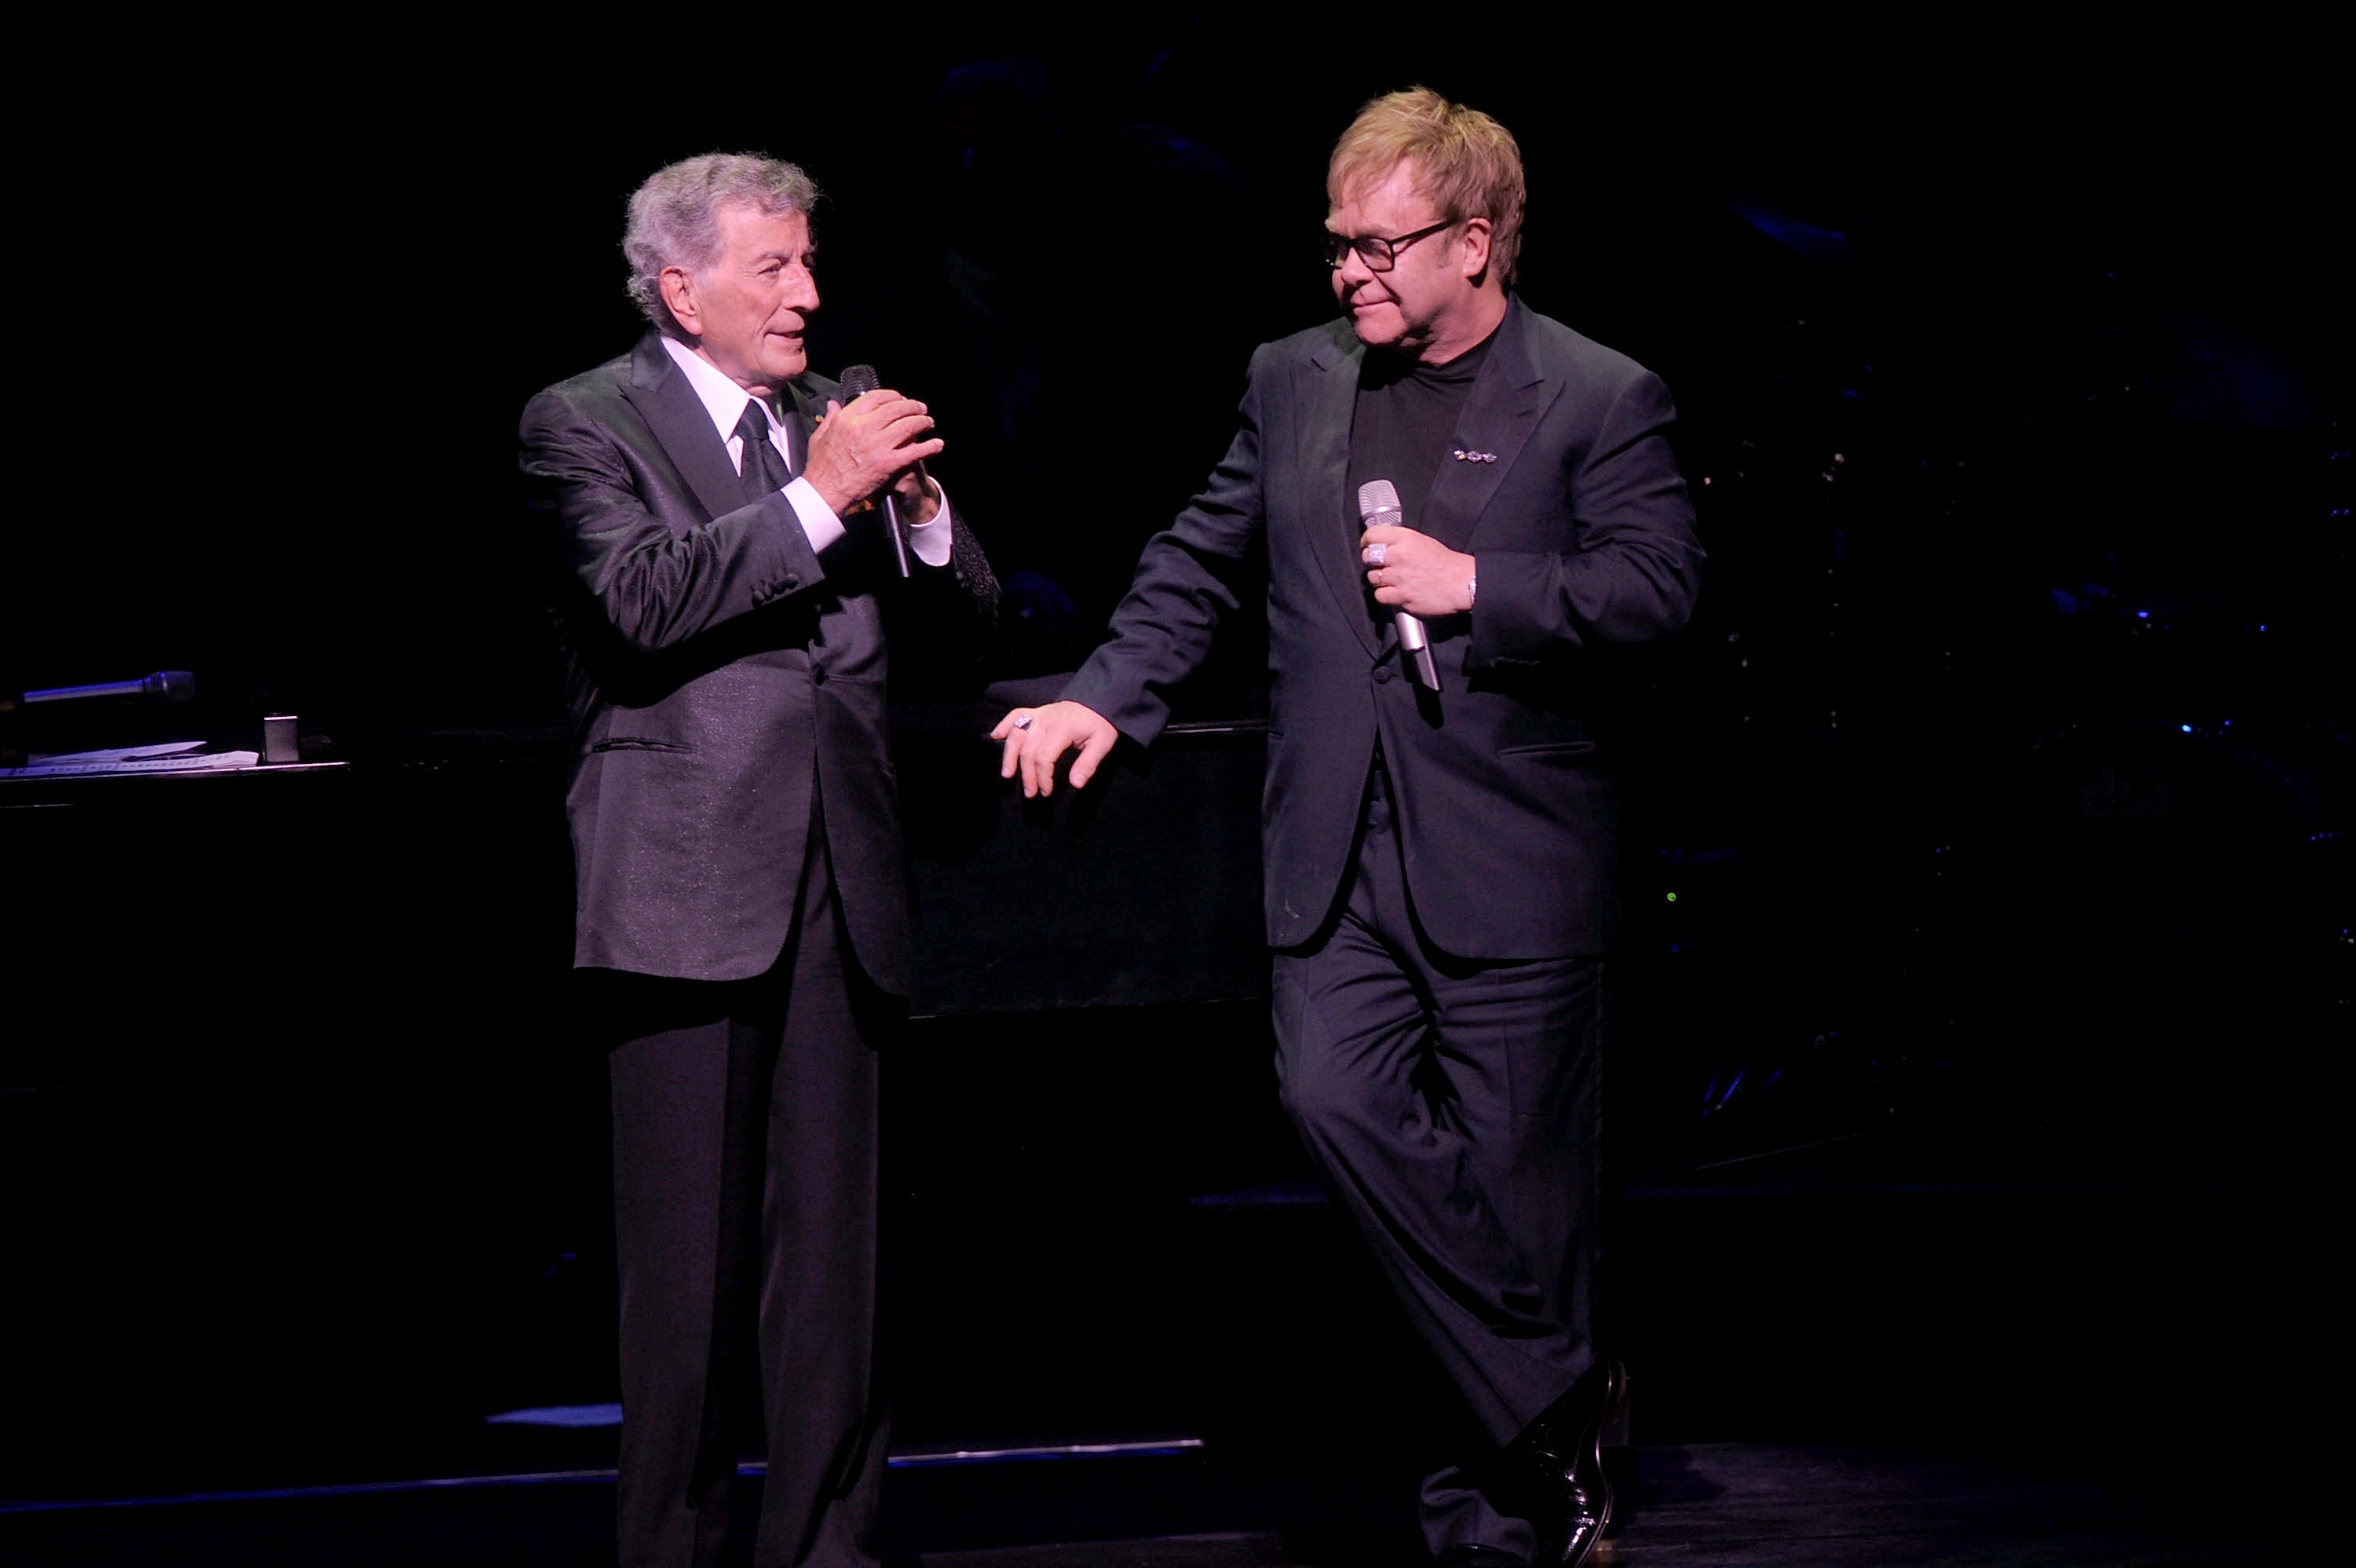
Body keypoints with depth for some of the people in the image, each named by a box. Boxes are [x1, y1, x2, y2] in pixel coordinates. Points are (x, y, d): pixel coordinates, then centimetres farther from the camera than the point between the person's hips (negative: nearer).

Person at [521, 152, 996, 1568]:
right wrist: (819, 498, -19)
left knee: (835, 1249, 5)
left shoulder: (838, 415, 15)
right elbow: (642, 602, -18)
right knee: (689, 1251, 0)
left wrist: (912, 497, -7)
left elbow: (971, 606, 12)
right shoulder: (585, 424, -1)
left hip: (839, 888, 5)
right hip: (685, 889, -5)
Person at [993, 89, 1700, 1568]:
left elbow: (1661, 583, -9)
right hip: (1338, 847, 4)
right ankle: (1557, 1397, -2)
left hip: (1509, 849, -4)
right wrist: (1108, 697, 6)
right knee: (1335, 1090, -15)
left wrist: (1476, 584, -16)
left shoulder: (1600, 399, -2)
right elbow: (1199, 564, 19)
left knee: (1517, 1160, 0)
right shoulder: (1295, 382, 12)